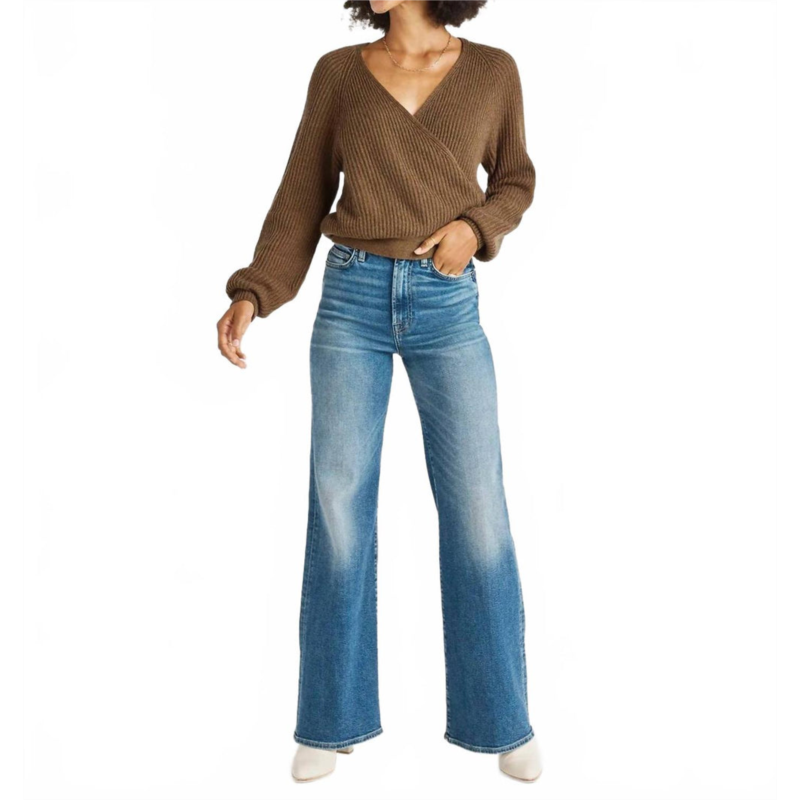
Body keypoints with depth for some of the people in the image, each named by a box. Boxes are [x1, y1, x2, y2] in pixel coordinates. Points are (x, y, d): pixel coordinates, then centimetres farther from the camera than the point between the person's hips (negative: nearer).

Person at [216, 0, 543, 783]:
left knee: (476, 504, -3)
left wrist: (476, 227, -7)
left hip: (447, 305, 0)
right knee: (339, 500, -1)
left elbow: (515, 179, 15)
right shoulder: (338, 72, 6)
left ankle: (500, 714, 14)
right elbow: (302, 197, 6)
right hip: (352, 298, 1)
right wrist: (251, 294, -7)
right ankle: (333, 717, 13)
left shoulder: (492, 70, 5)